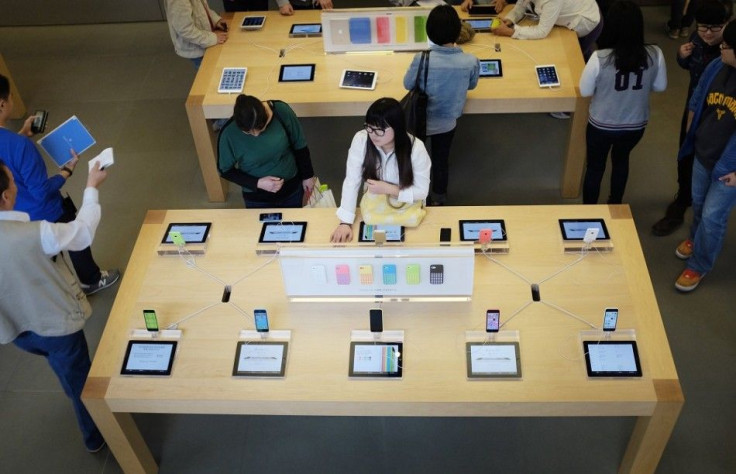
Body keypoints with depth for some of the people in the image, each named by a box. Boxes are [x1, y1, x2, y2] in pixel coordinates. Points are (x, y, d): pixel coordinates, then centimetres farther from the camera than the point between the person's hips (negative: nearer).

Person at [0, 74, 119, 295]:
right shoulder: (19, 144, -37)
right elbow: (41, 191, -30)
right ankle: (92, 280, 46)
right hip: (45, 214, -7)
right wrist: (68, 170, -17)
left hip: (18, 217, 7)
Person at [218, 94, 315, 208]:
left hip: (292, 188, 2)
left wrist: (307, 175, 3)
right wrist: (257, 183, -21)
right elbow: (225, 170, -11)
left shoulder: (282, 111, -24)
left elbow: (300, 145, -7)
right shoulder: (229, 134, -27)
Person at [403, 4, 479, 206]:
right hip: (447, 123, 1)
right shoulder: (471, 62, -24)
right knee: (441, 160, 24)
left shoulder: (421, 59, -30)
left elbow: (408, 84, -11)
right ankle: (439, 200, 44)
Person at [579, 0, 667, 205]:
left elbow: (585, 91, -13)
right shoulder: (655, 55, -18)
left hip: (602, 125, -3)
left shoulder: (600, 58, -28)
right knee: (621, 159, 31)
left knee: (595, 166, 21)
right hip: (636, 125, 3)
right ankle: (615, 205, 50)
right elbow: (660, 86, -1)